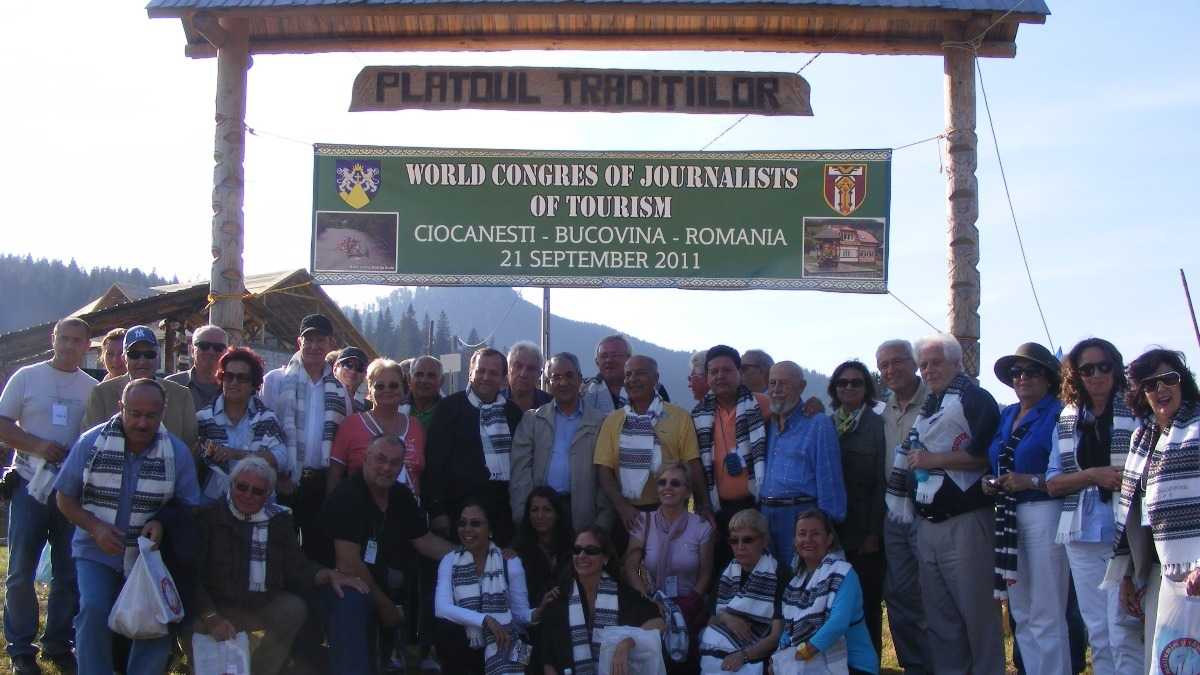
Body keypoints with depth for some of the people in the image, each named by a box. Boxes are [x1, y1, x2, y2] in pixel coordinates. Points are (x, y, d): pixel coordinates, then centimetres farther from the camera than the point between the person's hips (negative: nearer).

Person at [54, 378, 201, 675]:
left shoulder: (177, 452, -5)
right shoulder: (91, 442, -6)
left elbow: (188, 507, 2)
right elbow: (65, 499, 1)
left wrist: (161, 523, -19)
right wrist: (95, 528, -16)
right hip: (97, 551, -1)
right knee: (94, 610, -23)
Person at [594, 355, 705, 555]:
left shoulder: (679, 417, 3)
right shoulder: (612, 420, 8)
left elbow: (693, 466, 0)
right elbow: (604, 469, 3)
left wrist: (702, 508, -8)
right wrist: (623, 507, -10)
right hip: (626, 514, 2)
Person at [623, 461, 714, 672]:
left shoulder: (701, 527, 3)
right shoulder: (644, 523, 4)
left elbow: (705, 574, 6)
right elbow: (630, 567, -1)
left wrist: (691, 603, -9)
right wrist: (650, 601, -14)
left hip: (688, 607, 0)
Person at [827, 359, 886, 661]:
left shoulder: (878, 425, -2)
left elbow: (883, 481, -6)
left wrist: (874, 532, -12)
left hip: (864, 531, -4)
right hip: (831, 530, 4)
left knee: (867, 602, 0)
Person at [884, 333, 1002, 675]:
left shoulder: (974, 399, -7)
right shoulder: (928, 406, 19)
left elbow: (987, 454, -20)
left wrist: (935, 459, -17)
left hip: (965, 523, -8)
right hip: (927, 524, 8)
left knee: (977, 611, -4)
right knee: (939, 614, 12)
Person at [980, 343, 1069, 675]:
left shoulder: (1058, 414, -7)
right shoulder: (1005, 416, 15)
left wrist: (1031, 481, -20)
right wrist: (988, 483, 7)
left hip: (1045, 515, -7)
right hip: (1008, 518, 7)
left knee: (1046, 617, -5)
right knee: (1021, 614, 12)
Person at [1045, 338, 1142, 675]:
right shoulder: (1067, 422, 12)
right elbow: (1053, 484, 8)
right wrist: (1093, 475, -8)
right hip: (1082, 537, 5)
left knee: (1124, 631, -9)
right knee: (1098, 634, 10)